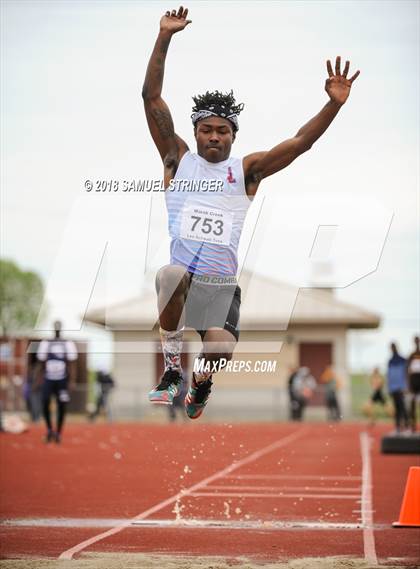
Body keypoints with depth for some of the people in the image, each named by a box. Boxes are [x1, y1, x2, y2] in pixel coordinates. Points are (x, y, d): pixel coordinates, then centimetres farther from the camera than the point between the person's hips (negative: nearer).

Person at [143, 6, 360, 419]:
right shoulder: (178, 159, 10)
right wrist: (164, 37, -4)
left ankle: (200, 381, 21)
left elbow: (299, 142, 2)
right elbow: (152, 98, 4)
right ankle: (171, 368, -16)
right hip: (180, 275, -1)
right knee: (172, 274, -37)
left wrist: (334, 105, -12)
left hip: (221, 285, 2)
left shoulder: (246, 170, 11)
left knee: (221, 351, -20)